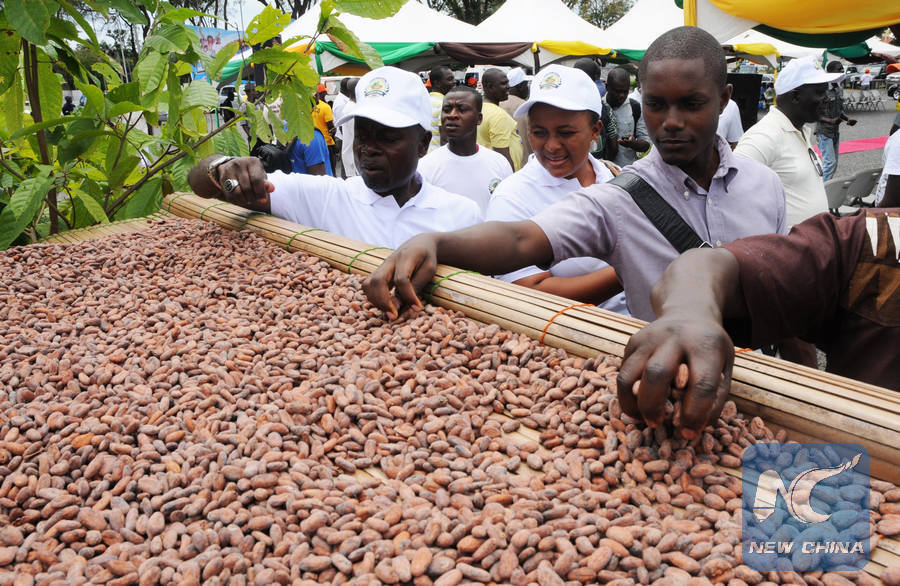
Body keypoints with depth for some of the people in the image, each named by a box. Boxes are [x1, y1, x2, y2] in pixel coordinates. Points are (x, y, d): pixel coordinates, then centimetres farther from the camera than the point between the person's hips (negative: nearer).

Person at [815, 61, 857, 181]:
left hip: (835, 132, 8)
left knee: (833, 163, 11)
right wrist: (830, 120, -27)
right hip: (824, 132, -8)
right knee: (830, 163, -13)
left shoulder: (840, 89, 10)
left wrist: (848, 119, 3)